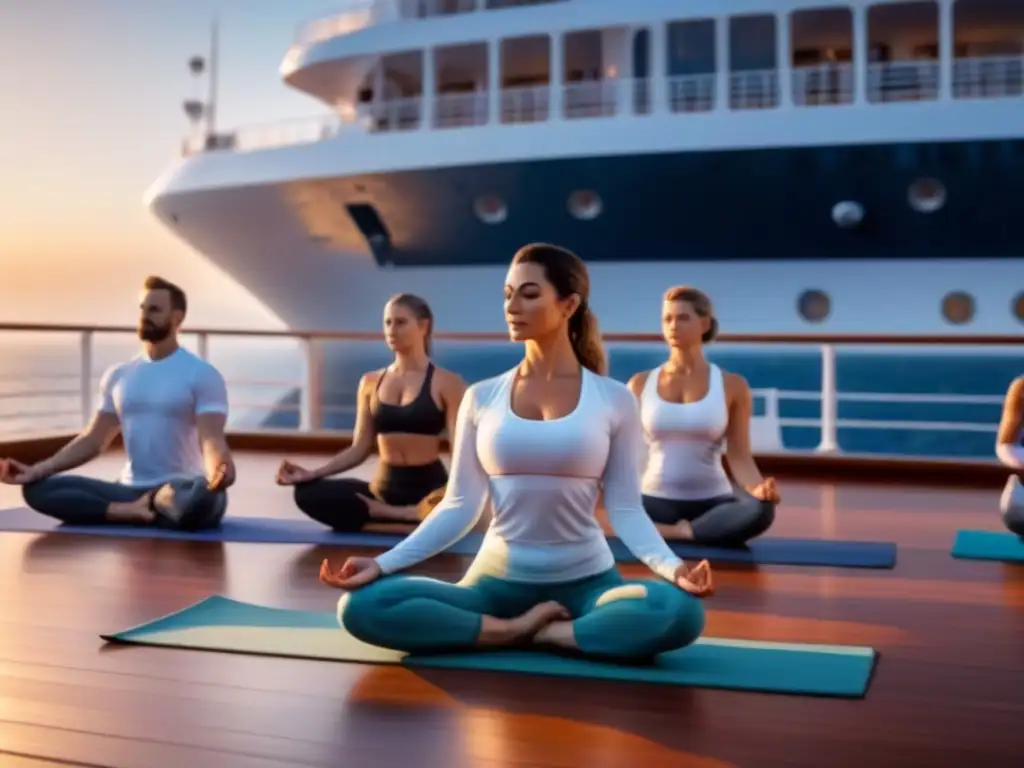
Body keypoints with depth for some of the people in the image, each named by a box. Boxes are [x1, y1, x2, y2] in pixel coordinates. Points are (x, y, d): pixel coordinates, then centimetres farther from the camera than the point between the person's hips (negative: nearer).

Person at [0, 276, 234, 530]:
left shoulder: (203, 375, -4)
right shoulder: (118, 375, 14)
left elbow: (211, 438, -16)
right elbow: (93, 440, 13)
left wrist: (217, 473, -41)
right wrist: (36, 470, -1)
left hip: (180, 492, -5)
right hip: (131, 490, 5)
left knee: (204, 495, -42)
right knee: (38, 488, -12)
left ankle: (135, 510, -12)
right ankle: (137, 511, -23)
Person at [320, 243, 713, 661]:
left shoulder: (613, 399, 0)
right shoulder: (482, 398, 4)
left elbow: (625, 509, -3)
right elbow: (460, 506, 2)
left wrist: (672, 566, -21)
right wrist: (383, 563, -9)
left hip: (585, 582, -1)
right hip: (497, 580, 1)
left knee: (680, 612, -33)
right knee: (362, 606, -23)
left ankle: (540, 633, -14)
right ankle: (520, 627, -14)